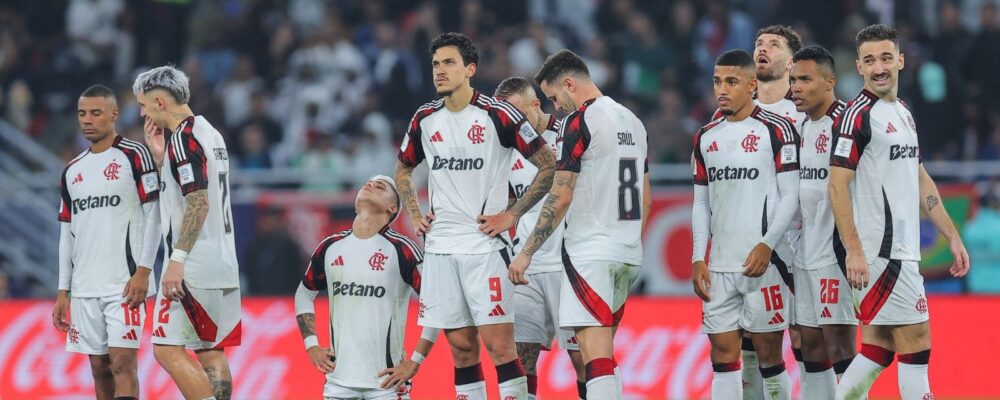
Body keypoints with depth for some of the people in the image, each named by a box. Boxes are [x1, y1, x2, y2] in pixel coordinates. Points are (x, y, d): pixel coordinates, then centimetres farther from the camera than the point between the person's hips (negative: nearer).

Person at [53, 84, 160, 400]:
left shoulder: (134, 156, -1)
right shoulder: (72, 172, 17)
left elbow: (153, 216, -6)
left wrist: (143, 271, -14)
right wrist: (62, 292, 13)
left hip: (125, 283, -6)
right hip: (84, 287, 6)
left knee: (122, 362, -13)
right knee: (99, 368, 6)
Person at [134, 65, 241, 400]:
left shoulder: (184, 137, -12)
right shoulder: (210, 133, 17)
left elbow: (198, 203, -21)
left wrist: (177, 260, -23)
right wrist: (159, 155, 18)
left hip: (192, 270, -10)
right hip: (222, 266, 10)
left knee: (169, 350, -10)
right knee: (211, 352, 11)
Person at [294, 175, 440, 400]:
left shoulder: (401, 250, -6)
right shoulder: (330, 248, 8)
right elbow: (304, 295, 23)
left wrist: (415, 362, -9)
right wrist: (312, 347, 11)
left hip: (386, 381, -4)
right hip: (339, 379, 4)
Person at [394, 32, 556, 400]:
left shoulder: (498, 115, -7)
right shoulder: (425, 119, 9)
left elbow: (550, 166, -5)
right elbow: (403, 170, 27)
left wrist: (511, 215, -8)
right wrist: (414, 216, 12)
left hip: (485, 243, -5)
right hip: (440, 246, 5)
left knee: (498, 343, -11)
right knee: (461, 347, 7)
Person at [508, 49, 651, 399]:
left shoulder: (580, 121, -10)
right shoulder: (633, 122, 16)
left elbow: (560, 199, -14)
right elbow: (646, 200, 21)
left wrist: (527, 252, -9)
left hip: (590, 252, -9)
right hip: (628, 253, 9)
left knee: (596, 356, -13)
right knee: (602, 352, 15)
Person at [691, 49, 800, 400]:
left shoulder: (777, 130, -3)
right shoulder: (706, 138, 15)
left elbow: (790, 195, -6)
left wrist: (767, 245, -17)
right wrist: (698, 259, 7)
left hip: (763, 262, -5)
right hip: (719, 266, 5)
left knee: (768, 352, -2)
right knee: (722, 351, 2)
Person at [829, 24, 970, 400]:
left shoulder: (904, 114, 17)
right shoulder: (857, 115, -10)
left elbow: (920, 182, 23)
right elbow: (838, 185, -15)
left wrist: (953, 237, 19)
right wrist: (853, 250, -21)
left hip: (901, 251, 8)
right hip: (879, 252, -8)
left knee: (878, 350, 7)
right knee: (916, 343, -7)